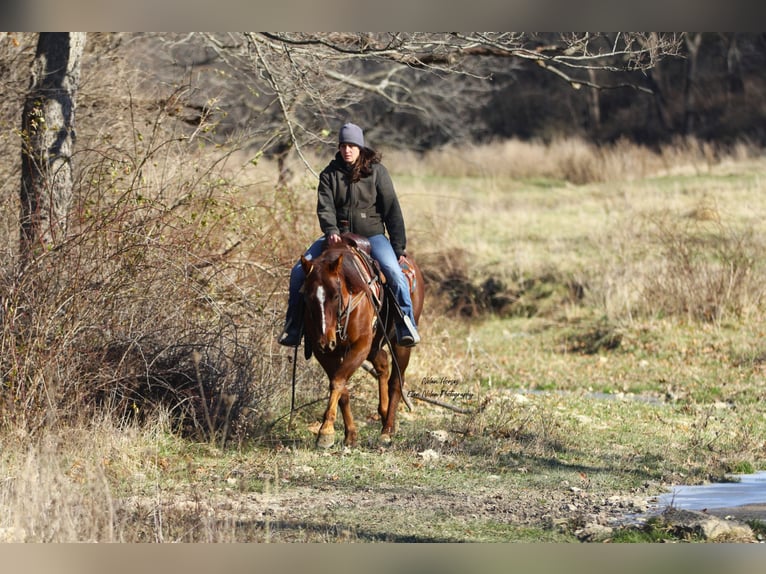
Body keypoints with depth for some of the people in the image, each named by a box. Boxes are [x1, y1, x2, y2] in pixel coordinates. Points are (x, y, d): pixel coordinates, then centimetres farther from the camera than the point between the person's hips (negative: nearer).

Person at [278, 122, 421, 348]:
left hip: (372, 234, -2)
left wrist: (399, 246, -5)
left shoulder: (377, 171, 0)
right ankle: (293, 329, -1)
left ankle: (406, 327, -19)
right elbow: (325, 207, -6)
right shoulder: (330, 174, 5)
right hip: (338, 234, 2)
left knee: (394, 272, -29)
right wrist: (331, 230, -28)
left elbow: (391, 209, -1)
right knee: (299, 272, -12)